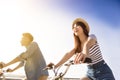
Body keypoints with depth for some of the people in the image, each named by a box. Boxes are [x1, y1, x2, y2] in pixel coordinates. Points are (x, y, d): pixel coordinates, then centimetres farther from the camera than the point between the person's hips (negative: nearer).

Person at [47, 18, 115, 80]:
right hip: (90, 73, 6)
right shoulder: (78, 46, 8)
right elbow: (69, 54, -9)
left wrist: (85, 54, -57)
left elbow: (87, 44, -34)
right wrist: (56, 65, -25)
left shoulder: (92, 37, -10)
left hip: (103, 72, -5)